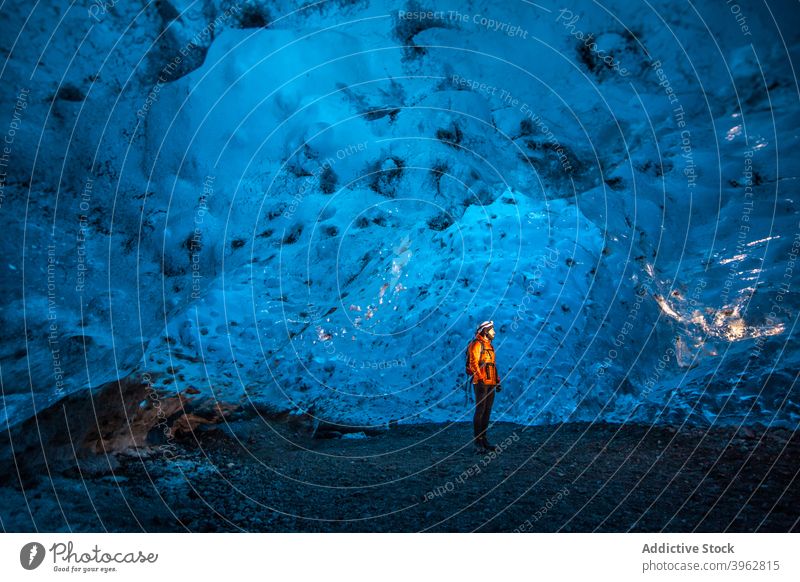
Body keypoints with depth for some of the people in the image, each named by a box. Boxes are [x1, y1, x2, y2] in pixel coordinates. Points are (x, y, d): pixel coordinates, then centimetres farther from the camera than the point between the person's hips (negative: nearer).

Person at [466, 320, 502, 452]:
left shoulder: (489, 346, 21)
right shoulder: (476, 344, -8)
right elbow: (473, 363, -16)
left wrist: (497, 381, 20)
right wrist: (481, 380, -23)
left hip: (490, 383, 9)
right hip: (481, 383, -9)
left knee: (487, 411, 9)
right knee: (480, 410, -9)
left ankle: (483, 438, 14)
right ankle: (477, 441, -7)